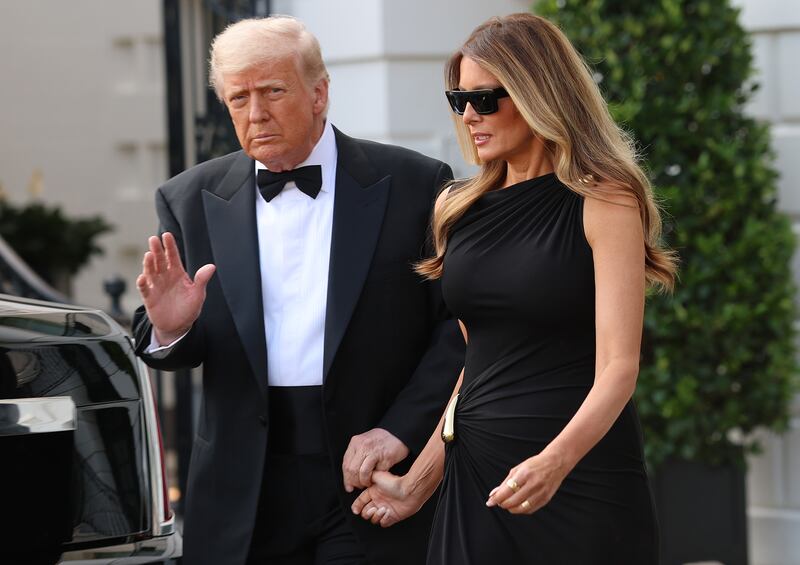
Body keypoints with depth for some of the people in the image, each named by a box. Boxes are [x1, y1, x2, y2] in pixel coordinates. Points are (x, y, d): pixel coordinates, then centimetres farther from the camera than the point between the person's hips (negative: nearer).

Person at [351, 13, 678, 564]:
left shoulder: (603, 203, -7)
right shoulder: (460, 209, 9)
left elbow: (618, 366, -16)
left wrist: (555, 462, -32)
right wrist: (416, 486, 8)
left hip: (578, 472, -5)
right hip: (477, 478, 5)